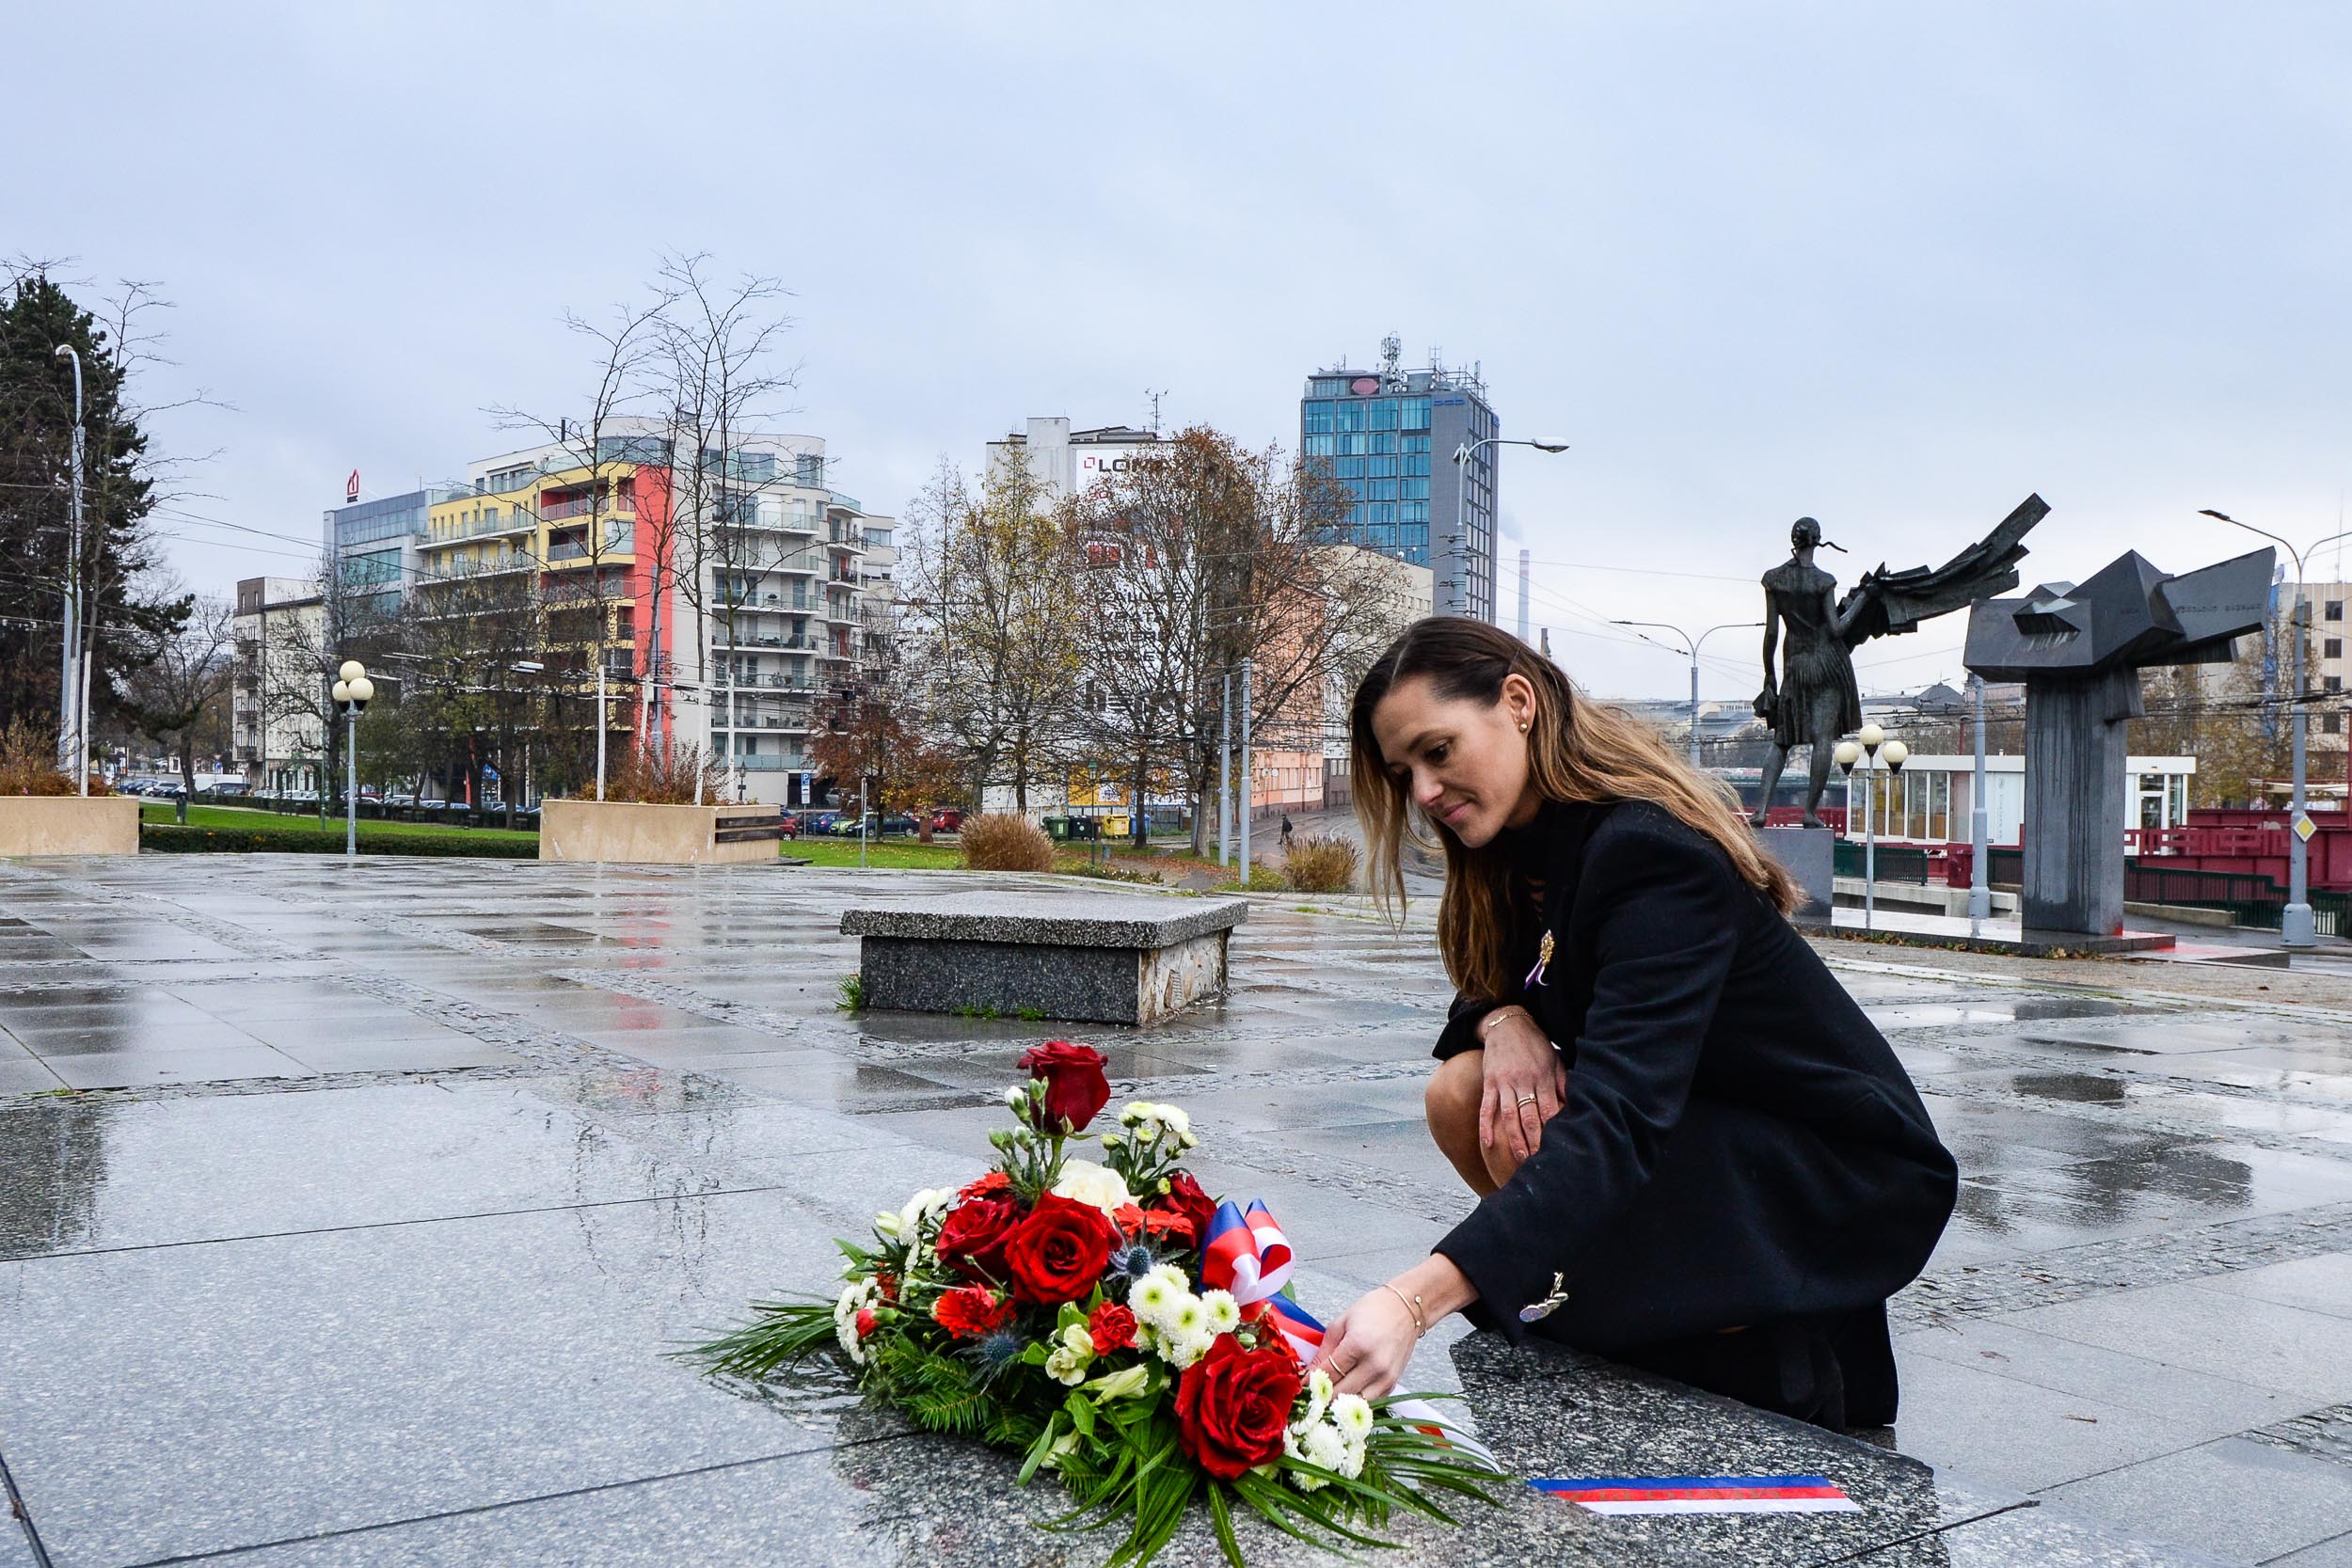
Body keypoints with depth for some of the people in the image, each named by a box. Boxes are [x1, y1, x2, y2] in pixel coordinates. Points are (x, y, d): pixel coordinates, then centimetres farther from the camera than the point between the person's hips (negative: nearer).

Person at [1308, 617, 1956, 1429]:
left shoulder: (1652, 852, -29)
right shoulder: (1529, 849, -1)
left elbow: (1617, 1122, -40)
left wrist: (1413, 1301, -51)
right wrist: (1505, 1019, -19)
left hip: (1843, 1179, -8)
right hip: (1697, 1124, 8)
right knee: (1462, 1091, -12)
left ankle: (1780, 1345, -5)